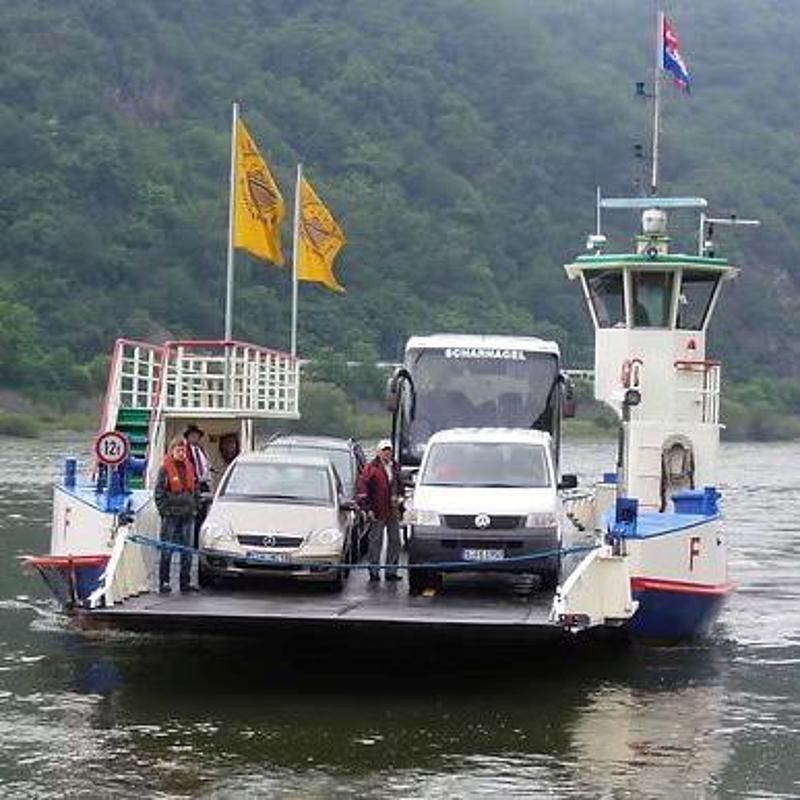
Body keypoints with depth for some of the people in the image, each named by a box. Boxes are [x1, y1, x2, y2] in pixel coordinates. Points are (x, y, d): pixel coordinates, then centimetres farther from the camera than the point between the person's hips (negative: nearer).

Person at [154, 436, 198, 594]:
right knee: (167, 551, -2)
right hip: (170, 516, -5)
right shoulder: (165, 469, -5)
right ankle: (164, 582, 3)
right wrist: (163, 510, -10)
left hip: (187, 515, 5)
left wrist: (193, 507, 10)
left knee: (187, 551, 8)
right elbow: (159, 493, -4)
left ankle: (185, 582, 14)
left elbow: (195, 489, 18)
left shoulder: (189, 467, 10)